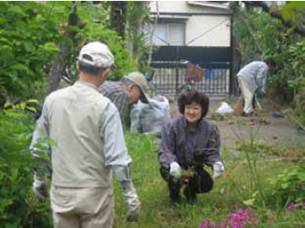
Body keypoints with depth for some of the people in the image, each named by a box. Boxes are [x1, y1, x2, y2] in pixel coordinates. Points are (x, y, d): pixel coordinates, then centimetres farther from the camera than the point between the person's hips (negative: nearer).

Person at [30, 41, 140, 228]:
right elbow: (117, 158, -17)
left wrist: (39, 179, 21)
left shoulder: (52, 100, -2)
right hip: (95, 193, -3)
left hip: (61, 192, 4)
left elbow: (37, 147, 7)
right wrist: (131, 196, -8)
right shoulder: (105, 107, -15)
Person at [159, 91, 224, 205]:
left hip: (194, 169, 3)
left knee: (207, 184, -22)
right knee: (174, 174, -35)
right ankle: (174, 195, 4)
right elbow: (164, 152, -22)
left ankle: (191, 192, 18)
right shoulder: (172, 126, -18)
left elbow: (212, 152, -10)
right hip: (175, 166, -2)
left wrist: (216, 163, -35)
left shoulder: (210, 129, -9)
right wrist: (172, 163, -44)